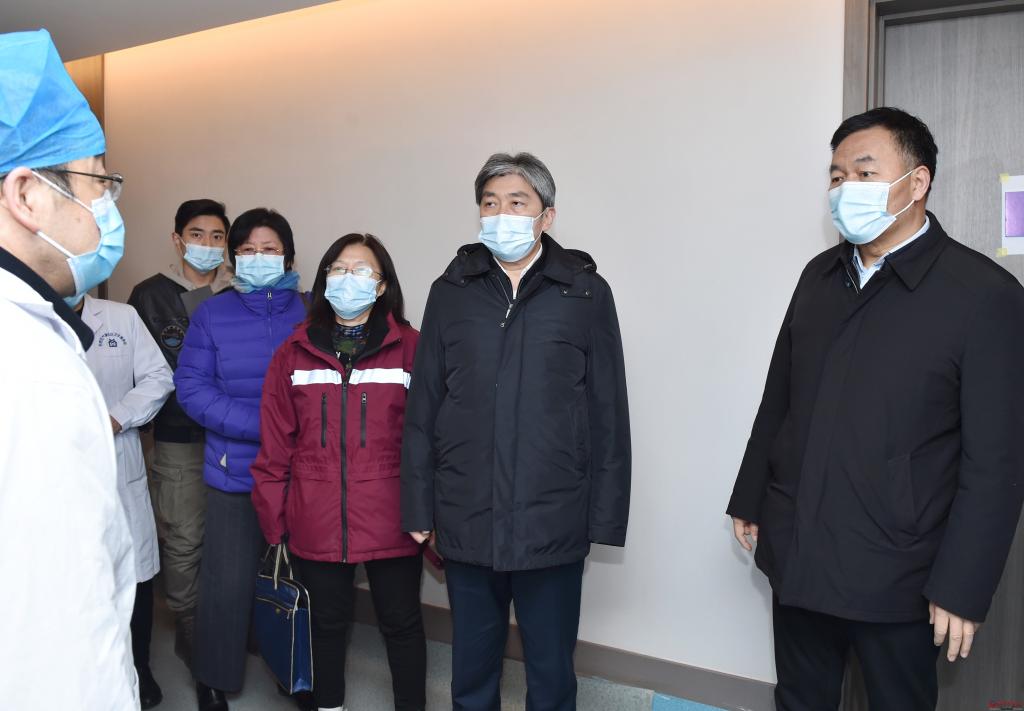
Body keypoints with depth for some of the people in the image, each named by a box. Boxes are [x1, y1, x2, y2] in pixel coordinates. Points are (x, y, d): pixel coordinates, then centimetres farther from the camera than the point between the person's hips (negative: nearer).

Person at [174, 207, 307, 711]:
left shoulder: (310, 314, 3)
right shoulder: (212, 314, 3)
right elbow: (191, 387, -4)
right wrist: (263, 426, -15)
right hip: (235, 473, 0)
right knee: (227, 583, 1)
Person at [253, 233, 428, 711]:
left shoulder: (410, 349, -4)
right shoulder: (294, 353, 4)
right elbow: (275, 446, 4)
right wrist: (273, 517, 3)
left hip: (391, 522, -2)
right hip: (316, 523, 2)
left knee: (401, 622, 12)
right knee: (328, 622, 19)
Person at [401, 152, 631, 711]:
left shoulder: (586, 293, -2)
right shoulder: (451, 291, 4)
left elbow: (608, 416, -1)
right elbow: (422, 409, 5)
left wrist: (606, 518, -3)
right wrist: (419, 508, 4)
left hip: (554, 524, -2)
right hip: (467, 521, 2)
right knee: (471, 666, 17)